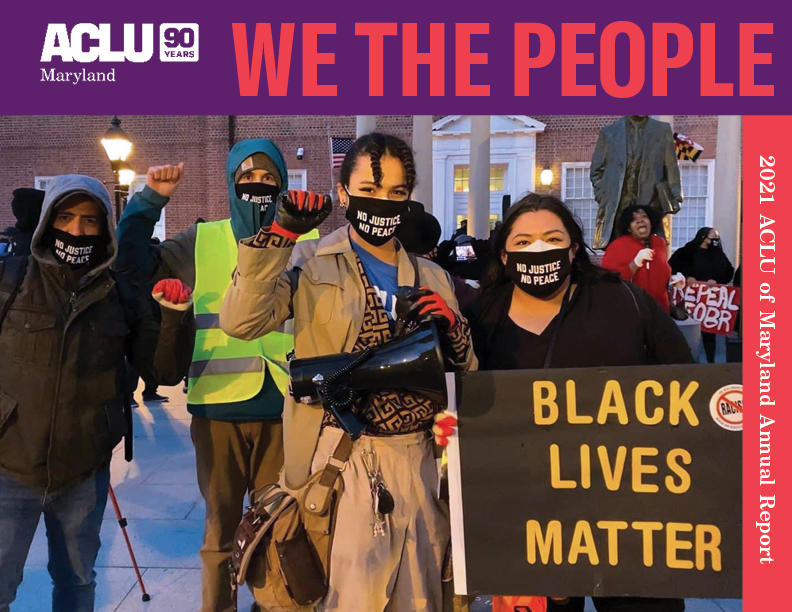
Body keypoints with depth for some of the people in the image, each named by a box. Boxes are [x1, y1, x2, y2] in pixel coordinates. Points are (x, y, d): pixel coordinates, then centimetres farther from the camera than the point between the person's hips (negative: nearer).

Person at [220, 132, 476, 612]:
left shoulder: (434, 279, 11)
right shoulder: (313, 265, -1)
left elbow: (465, 372, 16)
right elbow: (241, 321, -16)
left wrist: (452, 329, -5)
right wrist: (281, 233, -21)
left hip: (421, 460, 5)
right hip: (346, 461, -4)